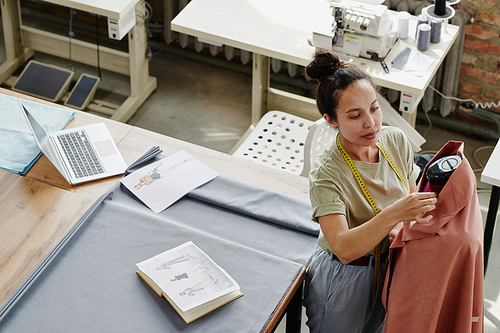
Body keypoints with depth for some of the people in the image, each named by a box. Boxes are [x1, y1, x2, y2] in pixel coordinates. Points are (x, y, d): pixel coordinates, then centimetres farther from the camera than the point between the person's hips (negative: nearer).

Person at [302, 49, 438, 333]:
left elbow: (414, 197, 3)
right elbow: (344, 249, -37)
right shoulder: (327, 174, -29)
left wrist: (403, 225, -21)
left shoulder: (396, 140, -10)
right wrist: (394, 214, -50)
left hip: (391, 269, 5)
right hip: (344, 281, -5)